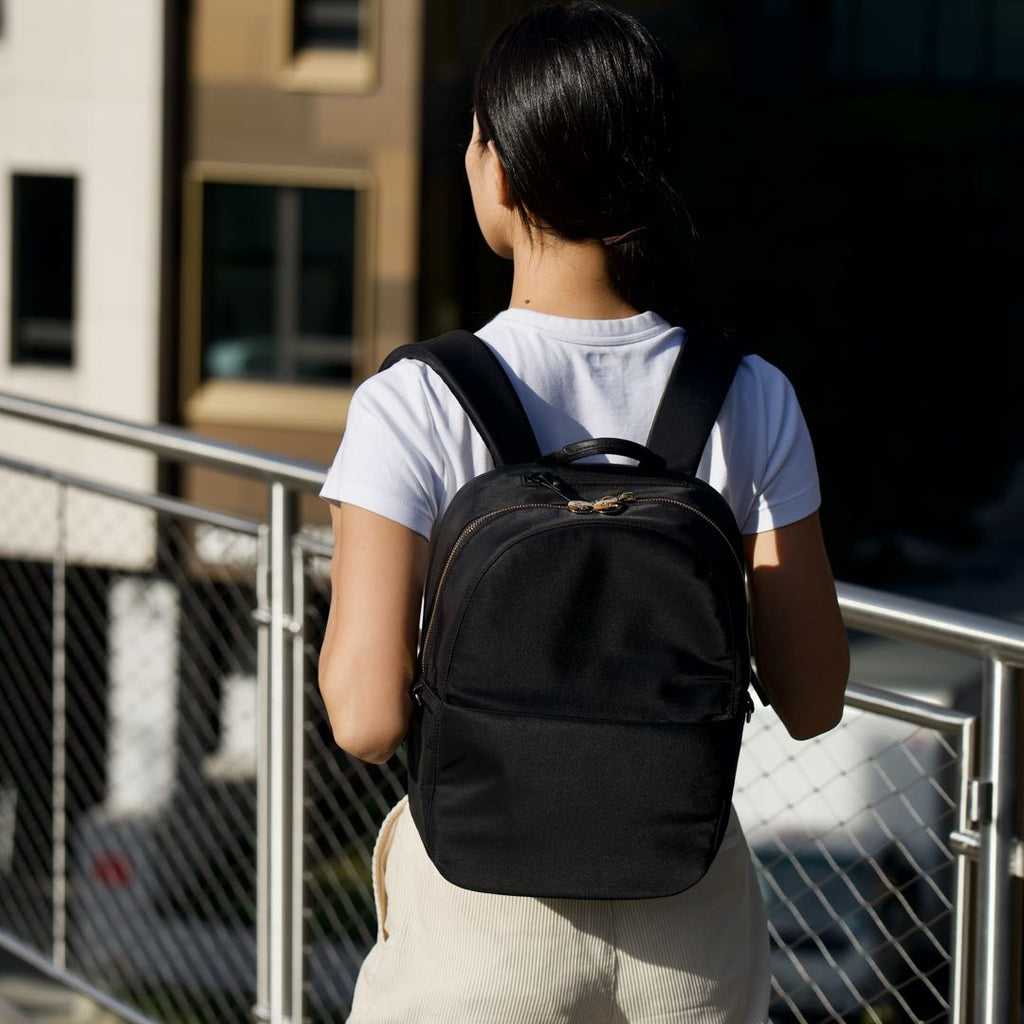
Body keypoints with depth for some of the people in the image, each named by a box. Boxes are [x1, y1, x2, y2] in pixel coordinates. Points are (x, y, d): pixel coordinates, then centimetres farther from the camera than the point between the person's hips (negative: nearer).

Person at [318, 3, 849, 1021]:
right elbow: (812, 701, -2)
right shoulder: (751, 403, -7)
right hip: (692, 933, 2)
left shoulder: (415, 409, -15)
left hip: (482, 924, -2)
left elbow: (365, 720, -18)